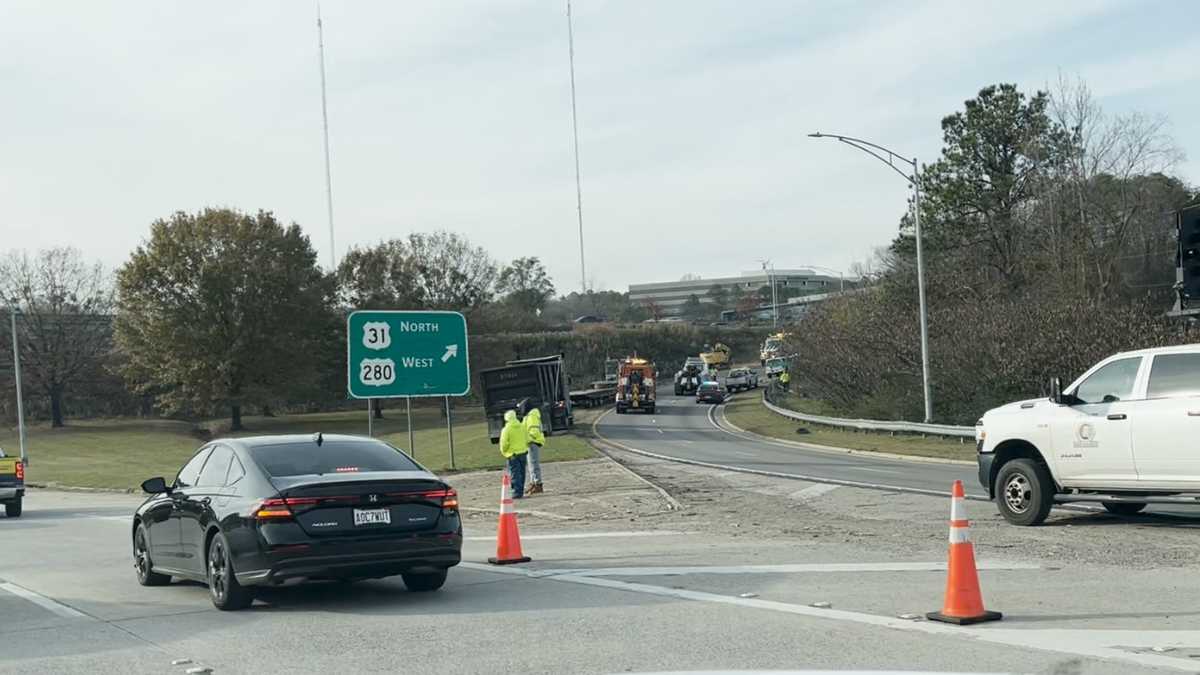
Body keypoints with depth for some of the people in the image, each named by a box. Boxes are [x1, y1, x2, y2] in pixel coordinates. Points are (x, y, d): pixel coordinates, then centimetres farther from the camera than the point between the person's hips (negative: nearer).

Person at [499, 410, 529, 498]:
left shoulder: (506, 430, -13)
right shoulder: (522, 427, 4)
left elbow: (504, 444, -13)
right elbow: (527, 440, 9)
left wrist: (504, 452, 4)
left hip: (512, 454, -6)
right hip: (522, 452, 6)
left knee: (514, 474, -4)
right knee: (521, 473, 13)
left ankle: (517, 492, -9)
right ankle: (521, 491, 19)